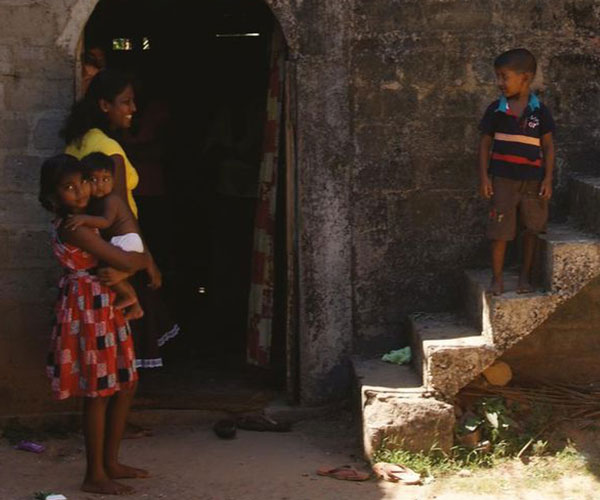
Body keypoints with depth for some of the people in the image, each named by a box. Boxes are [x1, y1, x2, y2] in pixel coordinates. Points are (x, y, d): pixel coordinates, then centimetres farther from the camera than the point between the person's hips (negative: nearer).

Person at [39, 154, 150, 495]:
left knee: (126, 385, 14)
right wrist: (147, 260, -1)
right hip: (89, 308, -10)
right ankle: (95, 476, 4)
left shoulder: (82, 221, 10)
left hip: (106, 307, 10)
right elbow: (125, 262, -20)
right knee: (99, 393, -4)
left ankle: (111, 463, 24)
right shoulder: (73, 228, -20)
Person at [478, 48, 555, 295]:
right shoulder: (495, 110, 0)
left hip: (533, 179, 1)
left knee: (532, 228, 6)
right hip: (502, 179, 0)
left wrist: (548, 179, -3)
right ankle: (497, 277, 9)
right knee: (500, 229, -1)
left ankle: (525, 276, 19)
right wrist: (484, 176, -2)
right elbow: (485, 144, 5)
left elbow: (548, 146, 3)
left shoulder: (540, 111, -1)